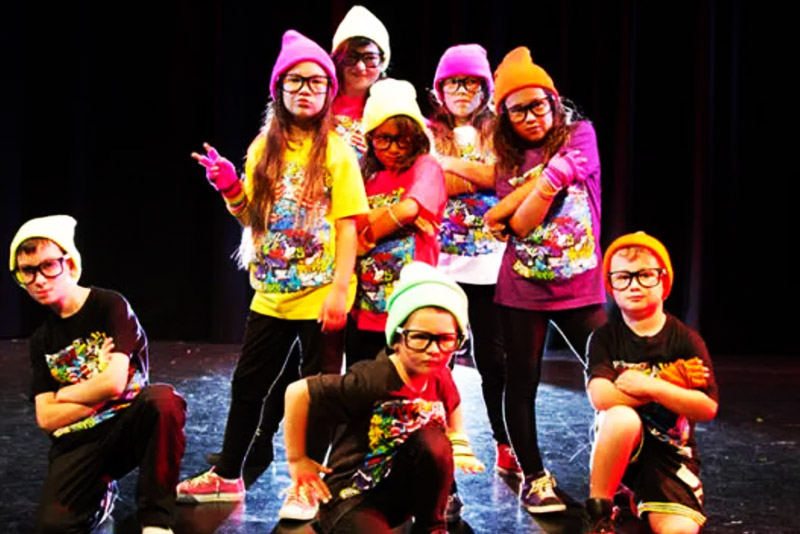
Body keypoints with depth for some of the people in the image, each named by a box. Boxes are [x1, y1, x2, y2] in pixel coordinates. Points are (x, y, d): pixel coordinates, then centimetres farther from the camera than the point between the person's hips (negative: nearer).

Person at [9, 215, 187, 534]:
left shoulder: (110, 305, -7)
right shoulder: (41, 340, 9)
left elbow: (115, 384, -18)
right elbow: (47, 418, 2)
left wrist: (63, 394, -1)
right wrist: (98, 394, -9)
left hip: (129, 424, -4)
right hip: (78, 442, 4)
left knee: (163, 399, -38)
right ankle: (101, 493, 14)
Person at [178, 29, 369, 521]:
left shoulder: (337, 150, -6)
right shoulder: (264, 147, 6)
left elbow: (348, 225, -10)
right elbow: (252, 216, 12)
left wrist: (340, 289, -16)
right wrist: (230, 188, -7)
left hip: (321, 295, -4)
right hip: (272, 293, 5)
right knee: (248, 384, 14)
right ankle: (228, 476, 30)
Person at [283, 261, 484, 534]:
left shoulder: (440, 377, -7)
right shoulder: (373, 381, -27)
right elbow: (297, 393, -22)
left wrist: (459, 445, 7)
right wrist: (297, 460, -15)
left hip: (398, 493, 7)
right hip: (351, 498, -6)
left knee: (433, 439, -25)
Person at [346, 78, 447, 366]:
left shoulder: (426, 167, -1)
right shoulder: (367, 176, 15)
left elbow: (408, 209, -19)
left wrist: (366, 236, -8)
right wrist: (381, 214, -9)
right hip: (365, 305, 6)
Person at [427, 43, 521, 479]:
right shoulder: (428, 132, 7)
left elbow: (501, 177, -9)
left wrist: (447, 162, -11)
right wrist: (481, 176, -13)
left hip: (490, 261, 1)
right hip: (440, 262, 0)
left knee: (494, 358, 6)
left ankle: (506, 445, 18)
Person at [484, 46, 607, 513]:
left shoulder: (580, 135, 0)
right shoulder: (509, 160, 7)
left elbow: (553, 179, -17)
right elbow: (518, 225, -5)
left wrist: (505, 210, -12)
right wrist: (542, 186, -16)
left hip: (580, 285, -2)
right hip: (522, 288, 2)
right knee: (522, 384, 8)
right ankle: (535, 477, 23)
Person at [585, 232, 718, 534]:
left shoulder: (686, 341, -4)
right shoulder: (605, 338, -4)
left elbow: (708, 408, -12)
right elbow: (600, 397, -22)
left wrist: (652, 387, -22)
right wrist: (671, 381, -19)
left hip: (670, 451, 1)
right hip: (622, 443, 0)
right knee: (622, 416, -37)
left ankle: (641, 496, 9)